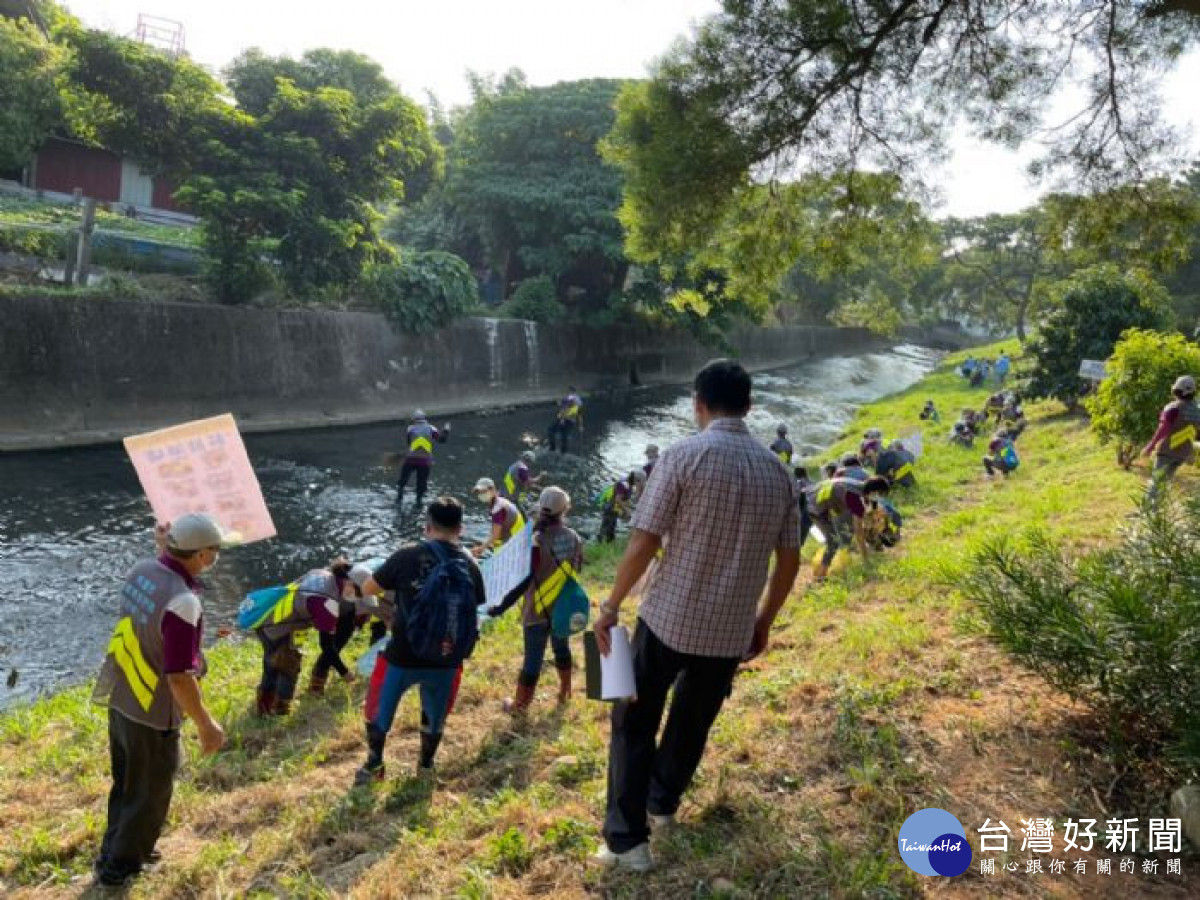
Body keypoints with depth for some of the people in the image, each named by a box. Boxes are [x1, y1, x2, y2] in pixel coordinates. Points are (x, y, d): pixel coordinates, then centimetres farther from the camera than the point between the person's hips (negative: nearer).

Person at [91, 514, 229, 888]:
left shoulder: (141, 570, -8)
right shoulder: (182, 602, -32)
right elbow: (180, 677, -30)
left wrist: (163, 549, 4)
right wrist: (206, 725, -19)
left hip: (120, 701, 8)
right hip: (153, 715, -8)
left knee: (126, 782, 28)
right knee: (149, 794, 17)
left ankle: (114, 849, 48)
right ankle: (119, 866, 34)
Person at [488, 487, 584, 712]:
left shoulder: (537, 541, -22)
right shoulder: (574, 538, -5)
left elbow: (524, 579, -20)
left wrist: (502, 606, -12)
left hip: (538, 610, -5)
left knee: (533, 659, 4)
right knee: (562, 648, 25)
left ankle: (519, 705, 18)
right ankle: (564, 692, 42)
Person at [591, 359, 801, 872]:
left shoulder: (683, 456, -13)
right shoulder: (776, 470, 2)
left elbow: (642, 545, -16)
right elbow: (790, 560, 7)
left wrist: (610, 607, -5)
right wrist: (764, 620, 20)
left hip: (668, 619, -4)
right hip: (733, 631, 5)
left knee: (634, 723, 13)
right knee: (693, 723, 24)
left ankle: (627, 841, 12)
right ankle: (662, 804, 44)